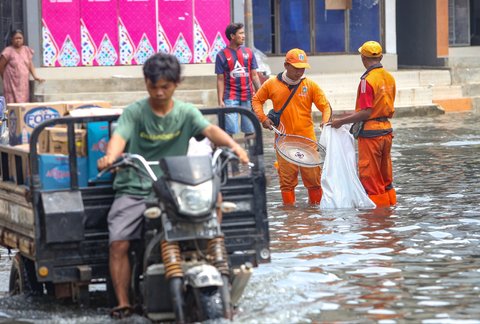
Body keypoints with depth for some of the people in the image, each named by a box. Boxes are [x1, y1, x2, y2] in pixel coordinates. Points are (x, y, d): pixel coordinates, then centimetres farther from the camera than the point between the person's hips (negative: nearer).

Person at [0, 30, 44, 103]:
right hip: (12, 84, -5)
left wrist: (35, 76, 0)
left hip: (24, 84, 5)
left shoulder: (27, 50, 9)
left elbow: (30, 65, 12)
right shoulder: (8, 51, -7)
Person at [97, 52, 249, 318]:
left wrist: (233, 145, -33)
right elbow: (120, 137, -18)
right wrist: (110, 156, -42)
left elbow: (210, 130, -12)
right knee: (118, 243, -17)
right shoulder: (134, 112, 0)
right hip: (134, 190, -1)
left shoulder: (186, 113, 5)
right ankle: (123, 303, -9)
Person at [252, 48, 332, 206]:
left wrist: (326, 122, -18)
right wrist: (263, 118, 0)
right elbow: (256, 100, 15)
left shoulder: (310, 85, 0)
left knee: (313, 177, 1)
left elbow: (325, 105, 1)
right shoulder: (271, 84, 1)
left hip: (307, 139, 0)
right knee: (287, 178, 3)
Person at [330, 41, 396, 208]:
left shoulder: (367, 80, -17)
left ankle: (377, 205, 1)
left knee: (369, 176, 0)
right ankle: (390, 203, 22)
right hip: (386, 130, 8)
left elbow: (366, 113, -21)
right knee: (385, 175, 17)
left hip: (370, 132, -8)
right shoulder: (389, 78, 7)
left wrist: (341, 121, -15)